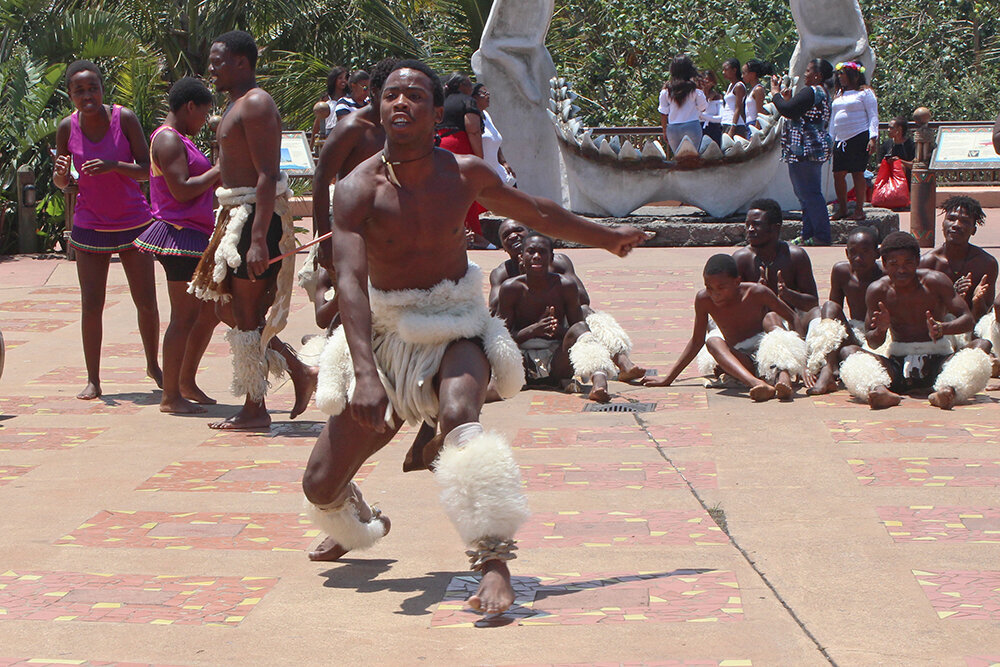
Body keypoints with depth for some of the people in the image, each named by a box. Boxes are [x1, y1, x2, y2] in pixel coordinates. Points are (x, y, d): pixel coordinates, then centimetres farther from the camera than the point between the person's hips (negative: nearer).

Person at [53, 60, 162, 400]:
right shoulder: (67, 128, -6)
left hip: (133, 223, -1)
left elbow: (147, 169, -11)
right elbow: (61, 183, 4)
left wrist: (113, 166, -27)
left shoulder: (124, 118, -11)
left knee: (146, 302, 5)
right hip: (90, 226, 1)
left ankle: (153, 366, 26)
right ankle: (93, 380, 7)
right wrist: (61, 172, -19)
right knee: (91, 306, -3)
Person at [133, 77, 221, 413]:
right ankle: (170, 396, 0)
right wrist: (219, 170, -13)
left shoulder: (179, 140, 20)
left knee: (211, 309, 15)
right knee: (185, 317, -6)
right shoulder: (168, 140, -12)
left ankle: (186, 383, 24)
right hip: (180, 233, -11)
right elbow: (182, 190, -21)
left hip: (195, 235, 11)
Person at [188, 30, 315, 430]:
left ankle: (255, 410, 5)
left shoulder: (256, 105, -14)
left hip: (256, 217, -10)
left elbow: (267, 176, -22)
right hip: (236, 216, 10)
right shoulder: (238, 105, 18)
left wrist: (258, 238, -28)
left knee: (246, 316, -4)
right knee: (229, 310, 14)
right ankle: (298, 372, 20)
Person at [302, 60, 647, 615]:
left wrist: (607, 238, 27)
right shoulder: (358, 189, -15)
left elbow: (536, 212, 15)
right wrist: (365, 373, -41)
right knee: (320, 485, 3)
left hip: (455, 325, 0)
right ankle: (359, 524, 42)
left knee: (458, 414, -36)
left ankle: (494, 567, -34)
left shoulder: (464, 175, -6)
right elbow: (349, 281, -27)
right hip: (384, 330, 1)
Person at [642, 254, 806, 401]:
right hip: (743, 362, 1)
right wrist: (668, 378, 2)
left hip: (768, 354, -1)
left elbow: (796, 321, -8)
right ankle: (756, 383, -54)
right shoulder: (703, 300, -10)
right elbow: (696, 341, 3)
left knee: (771, 318, -26)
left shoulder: (757, 293, -16)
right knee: (713, 341, -27)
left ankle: (783, 376, -49)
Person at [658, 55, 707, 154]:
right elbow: (703, 108, 3)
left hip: (672, 128, 3)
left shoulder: (666, 91, 0)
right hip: (692, 126, -3)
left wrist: (664, 131, 14)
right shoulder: (694, 88, -6)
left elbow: (663, 114, 4)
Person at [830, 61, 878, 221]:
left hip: (860, 137, -6)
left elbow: (873, 116, -4)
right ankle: (842, 209, 9)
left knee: (857, 173, -6)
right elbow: (833, 118, 26)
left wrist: (873, 138, -13)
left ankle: (859, 209, 1)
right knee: (838, 173, -1)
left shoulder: (864, 92, 1)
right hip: (841, 140, 6)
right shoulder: (839, 94, 21)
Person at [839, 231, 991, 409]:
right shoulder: (877, 291, -3)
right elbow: (873, 343, -1)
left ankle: (949, 389, -61)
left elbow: (967, 320, -10)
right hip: (898, 362, 1)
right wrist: (881, 329, -25)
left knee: (976, 358, -31)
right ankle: (878, 389, -55)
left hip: (937, 359, -1)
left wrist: (941, 328, -32)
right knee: (854, 357, -25)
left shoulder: (935, 281, -6)